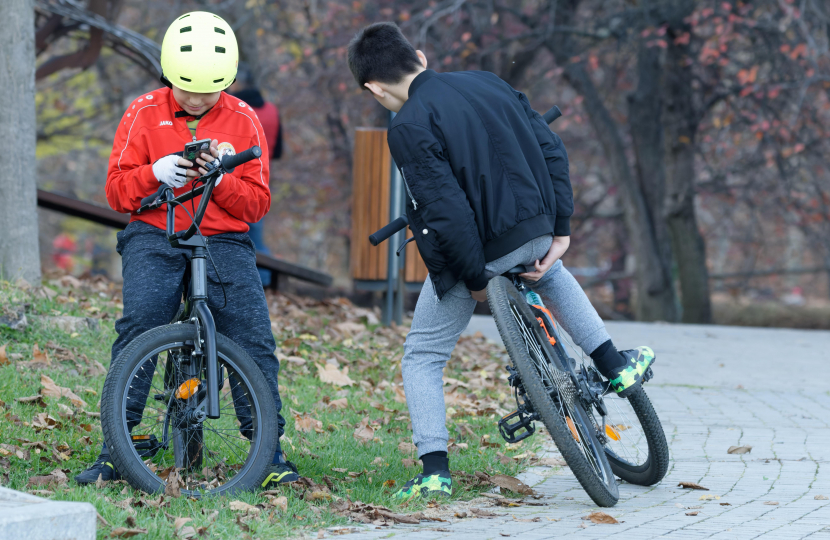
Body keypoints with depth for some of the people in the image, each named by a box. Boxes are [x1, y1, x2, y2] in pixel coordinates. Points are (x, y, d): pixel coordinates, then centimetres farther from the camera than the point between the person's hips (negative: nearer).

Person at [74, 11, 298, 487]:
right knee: (139, 326, -23)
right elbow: (117, 190, 5)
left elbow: (257, 204, 4)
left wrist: (220, 178, -16)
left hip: (224, 241, 1)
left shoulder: (243, 121, 7)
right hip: (154, 237, -1)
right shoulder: (144, 114, 6)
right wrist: (155, 173, -16)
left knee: (254, 335, -16)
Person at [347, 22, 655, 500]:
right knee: (550, 273, 41)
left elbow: (446, 208, -21)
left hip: (476, 249, -6)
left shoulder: (409, 128, -15)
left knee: (422, 357, 13)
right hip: (535, 234, 6)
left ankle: (435, 470, 5)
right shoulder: (486, 83, 6)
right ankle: (616, 365, 35)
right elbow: (552, 148, 6)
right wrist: (560, 229, 8)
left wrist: (474, 277, -10)